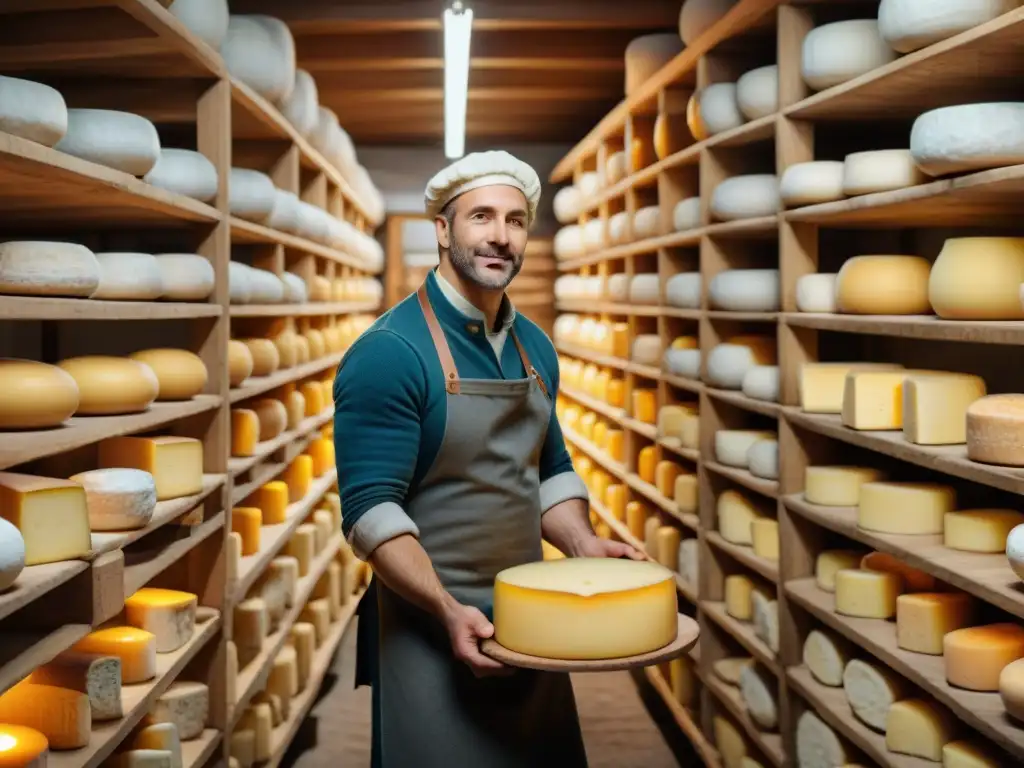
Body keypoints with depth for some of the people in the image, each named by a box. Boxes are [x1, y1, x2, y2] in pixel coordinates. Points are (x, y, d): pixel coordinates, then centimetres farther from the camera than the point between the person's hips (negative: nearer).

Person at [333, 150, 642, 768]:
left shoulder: (535, 347, 7)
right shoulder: (390, 351, -15)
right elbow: (371, 509, -18)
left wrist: (583, 545, 0)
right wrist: (448, 610, -26)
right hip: (429, 628, -6)